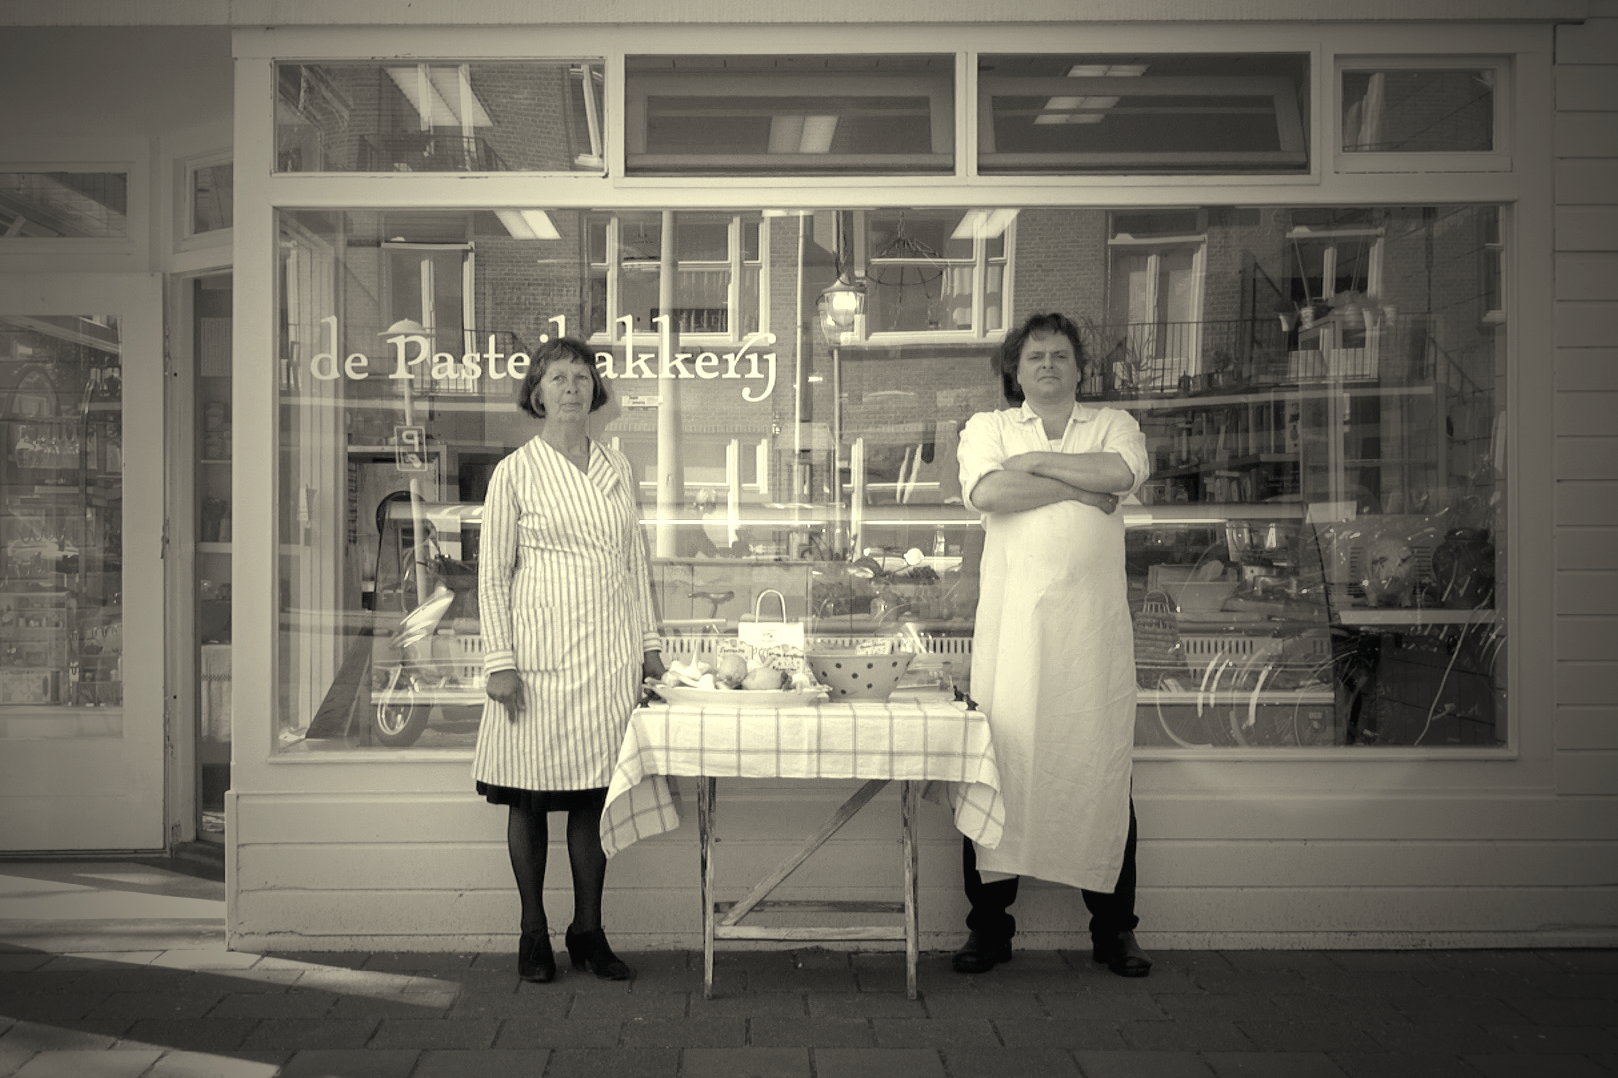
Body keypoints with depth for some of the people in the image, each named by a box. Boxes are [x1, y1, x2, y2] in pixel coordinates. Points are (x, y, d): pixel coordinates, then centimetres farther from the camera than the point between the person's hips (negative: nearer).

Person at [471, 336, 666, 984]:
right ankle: (534, 935, 16)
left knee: (595, 796, 6)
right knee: (530, 797, 3)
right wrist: (500, 661, -7)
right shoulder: (515, 473, 1)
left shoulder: (618, 470, 13)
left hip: (610, 655, 3)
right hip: (542, 652, -3)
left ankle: (589, 932, 16)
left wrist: (649, 643, 13)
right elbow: (493, 573, -1)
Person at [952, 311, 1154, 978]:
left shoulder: (1113, 425, 16)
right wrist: (1079, 488, -6)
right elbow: (987, 492, -8)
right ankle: (989, 926, 10)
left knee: (1102, 768, 3)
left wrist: (1036, 462, -4)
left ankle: (1114, 928, 15)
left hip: (1094, 626, 1)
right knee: (999, 766, -2)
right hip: (1011, 624, 0)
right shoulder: (987, 428, 13)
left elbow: (1124, 473, -8)